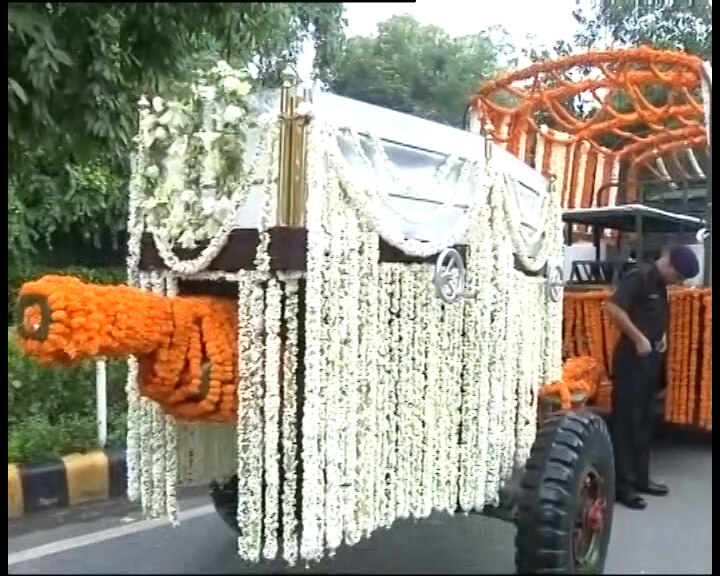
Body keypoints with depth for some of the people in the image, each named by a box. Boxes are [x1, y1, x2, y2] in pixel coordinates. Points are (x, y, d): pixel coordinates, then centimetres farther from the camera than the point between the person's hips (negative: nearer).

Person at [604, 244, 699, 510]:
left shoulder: (660, 283, 12)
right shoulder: (639, 276, -15)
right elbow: (613, 308, -26)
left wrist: (662, 335, 10)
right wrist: (639, 339, -20)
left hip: (651, 358, 9)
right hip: (631, 358, -9)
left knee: (644, 420, 14)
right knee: (626, 421, -3)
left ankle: (640, 478, 25)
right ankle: (621, 485, 3)